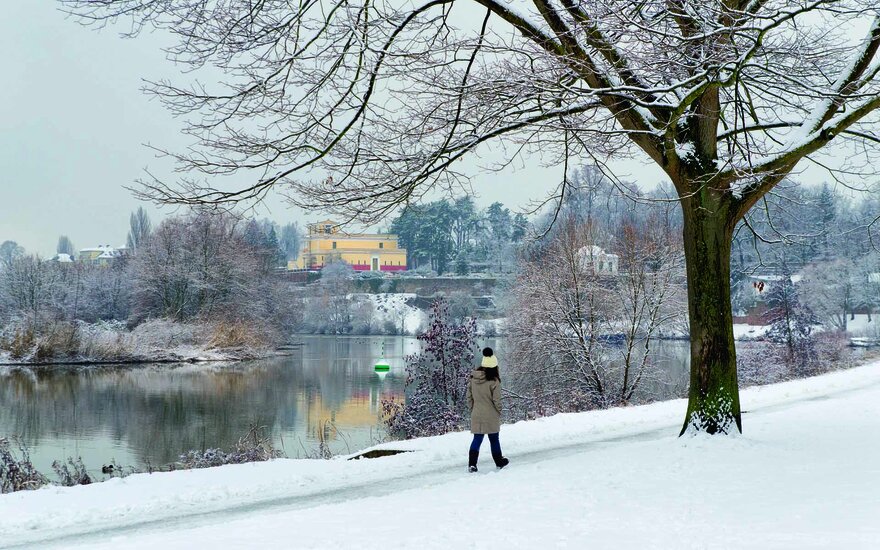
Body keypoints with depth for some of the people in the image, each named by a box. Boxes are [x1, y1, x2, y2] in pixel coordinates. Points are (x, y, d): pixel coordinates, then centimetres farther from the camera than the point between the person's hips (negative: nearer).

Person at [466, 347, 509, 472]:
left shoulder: (473, 379, -1)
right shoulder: (494, 381, -16)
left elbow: (469, 397, 5)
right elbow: (496, 400, -13)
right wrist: (499, 412, 4)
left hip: (476, 416, 3)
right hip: (491, 416, -3)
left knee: (477, 439, 8)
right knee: (494, 439, 13)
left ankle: (472, 464, -4)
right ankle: (499, 462, 27)